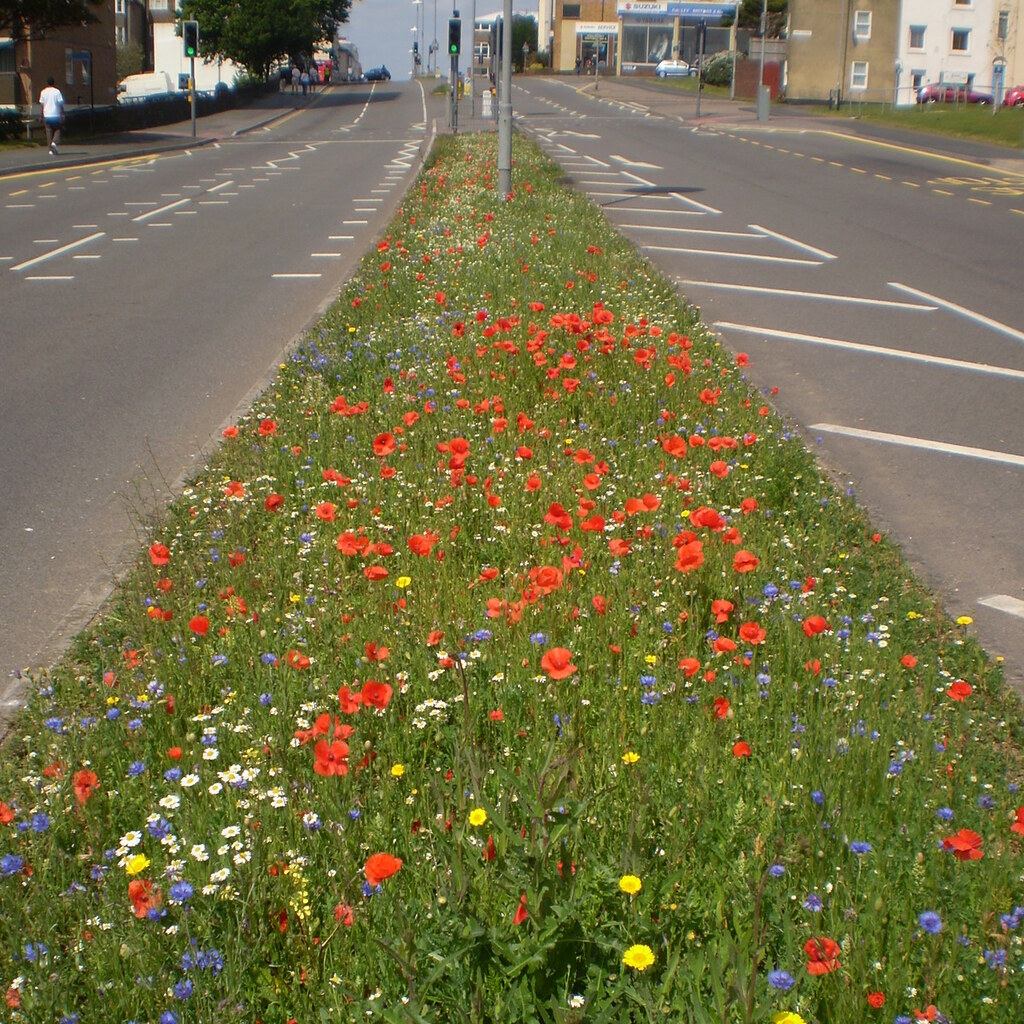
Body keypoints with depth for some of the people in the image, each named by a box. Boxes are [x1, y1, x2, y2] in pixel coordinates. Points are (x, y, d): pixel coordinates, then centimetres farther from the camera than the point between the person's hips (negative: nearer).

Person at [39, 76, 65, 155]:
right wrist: (63, 114, 1)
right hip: (56, 115, -2)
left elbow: (41, 104, 6)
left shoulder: (43, 92, 4)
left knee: (49, 131, 6)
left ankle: (51, 149, 0)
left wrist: (42, 116, 13)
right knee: (57, 130, 10)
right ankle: (54, 142, -16)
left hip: (47, 115, 2)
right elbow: (61, 103, -5)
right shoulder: (57, 91, -3)